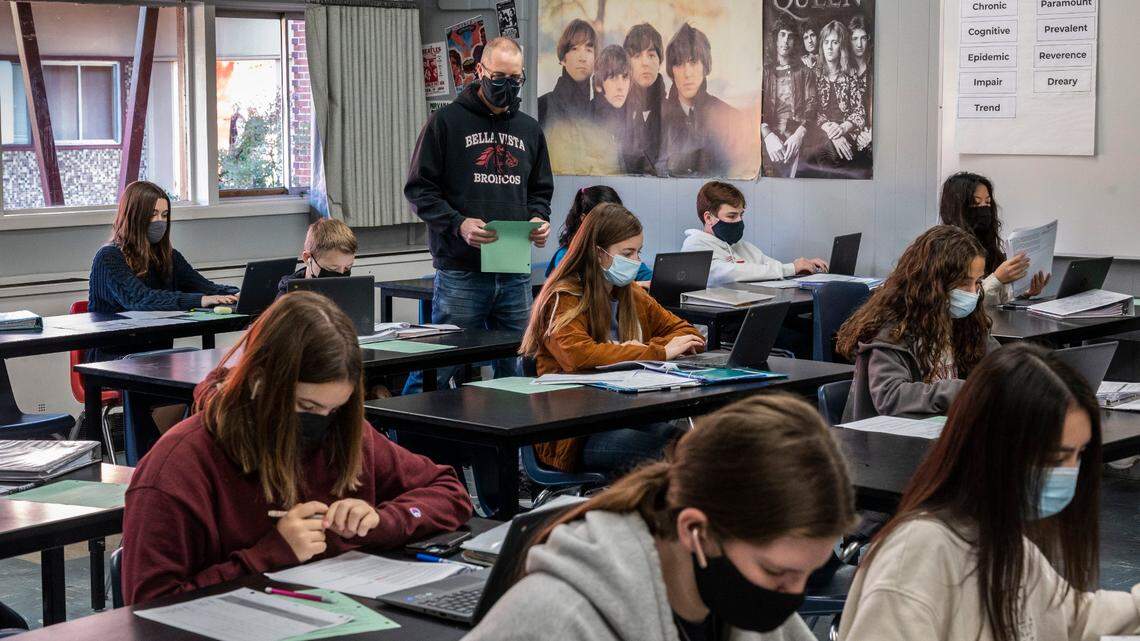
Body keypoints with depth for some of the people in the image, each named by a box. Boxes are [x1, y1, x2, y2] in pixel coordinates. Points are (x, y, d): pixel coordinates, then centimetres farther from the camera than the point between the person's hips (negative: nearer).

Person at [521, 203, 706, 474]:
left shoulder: (632, 295, 17)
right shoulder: (563, 299, -5)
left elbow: (687, 333, 19)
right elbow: (578, 355, -24)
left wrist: (642, 349, -3)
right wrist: (658, 353, -18)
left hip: (625, 415, 6)